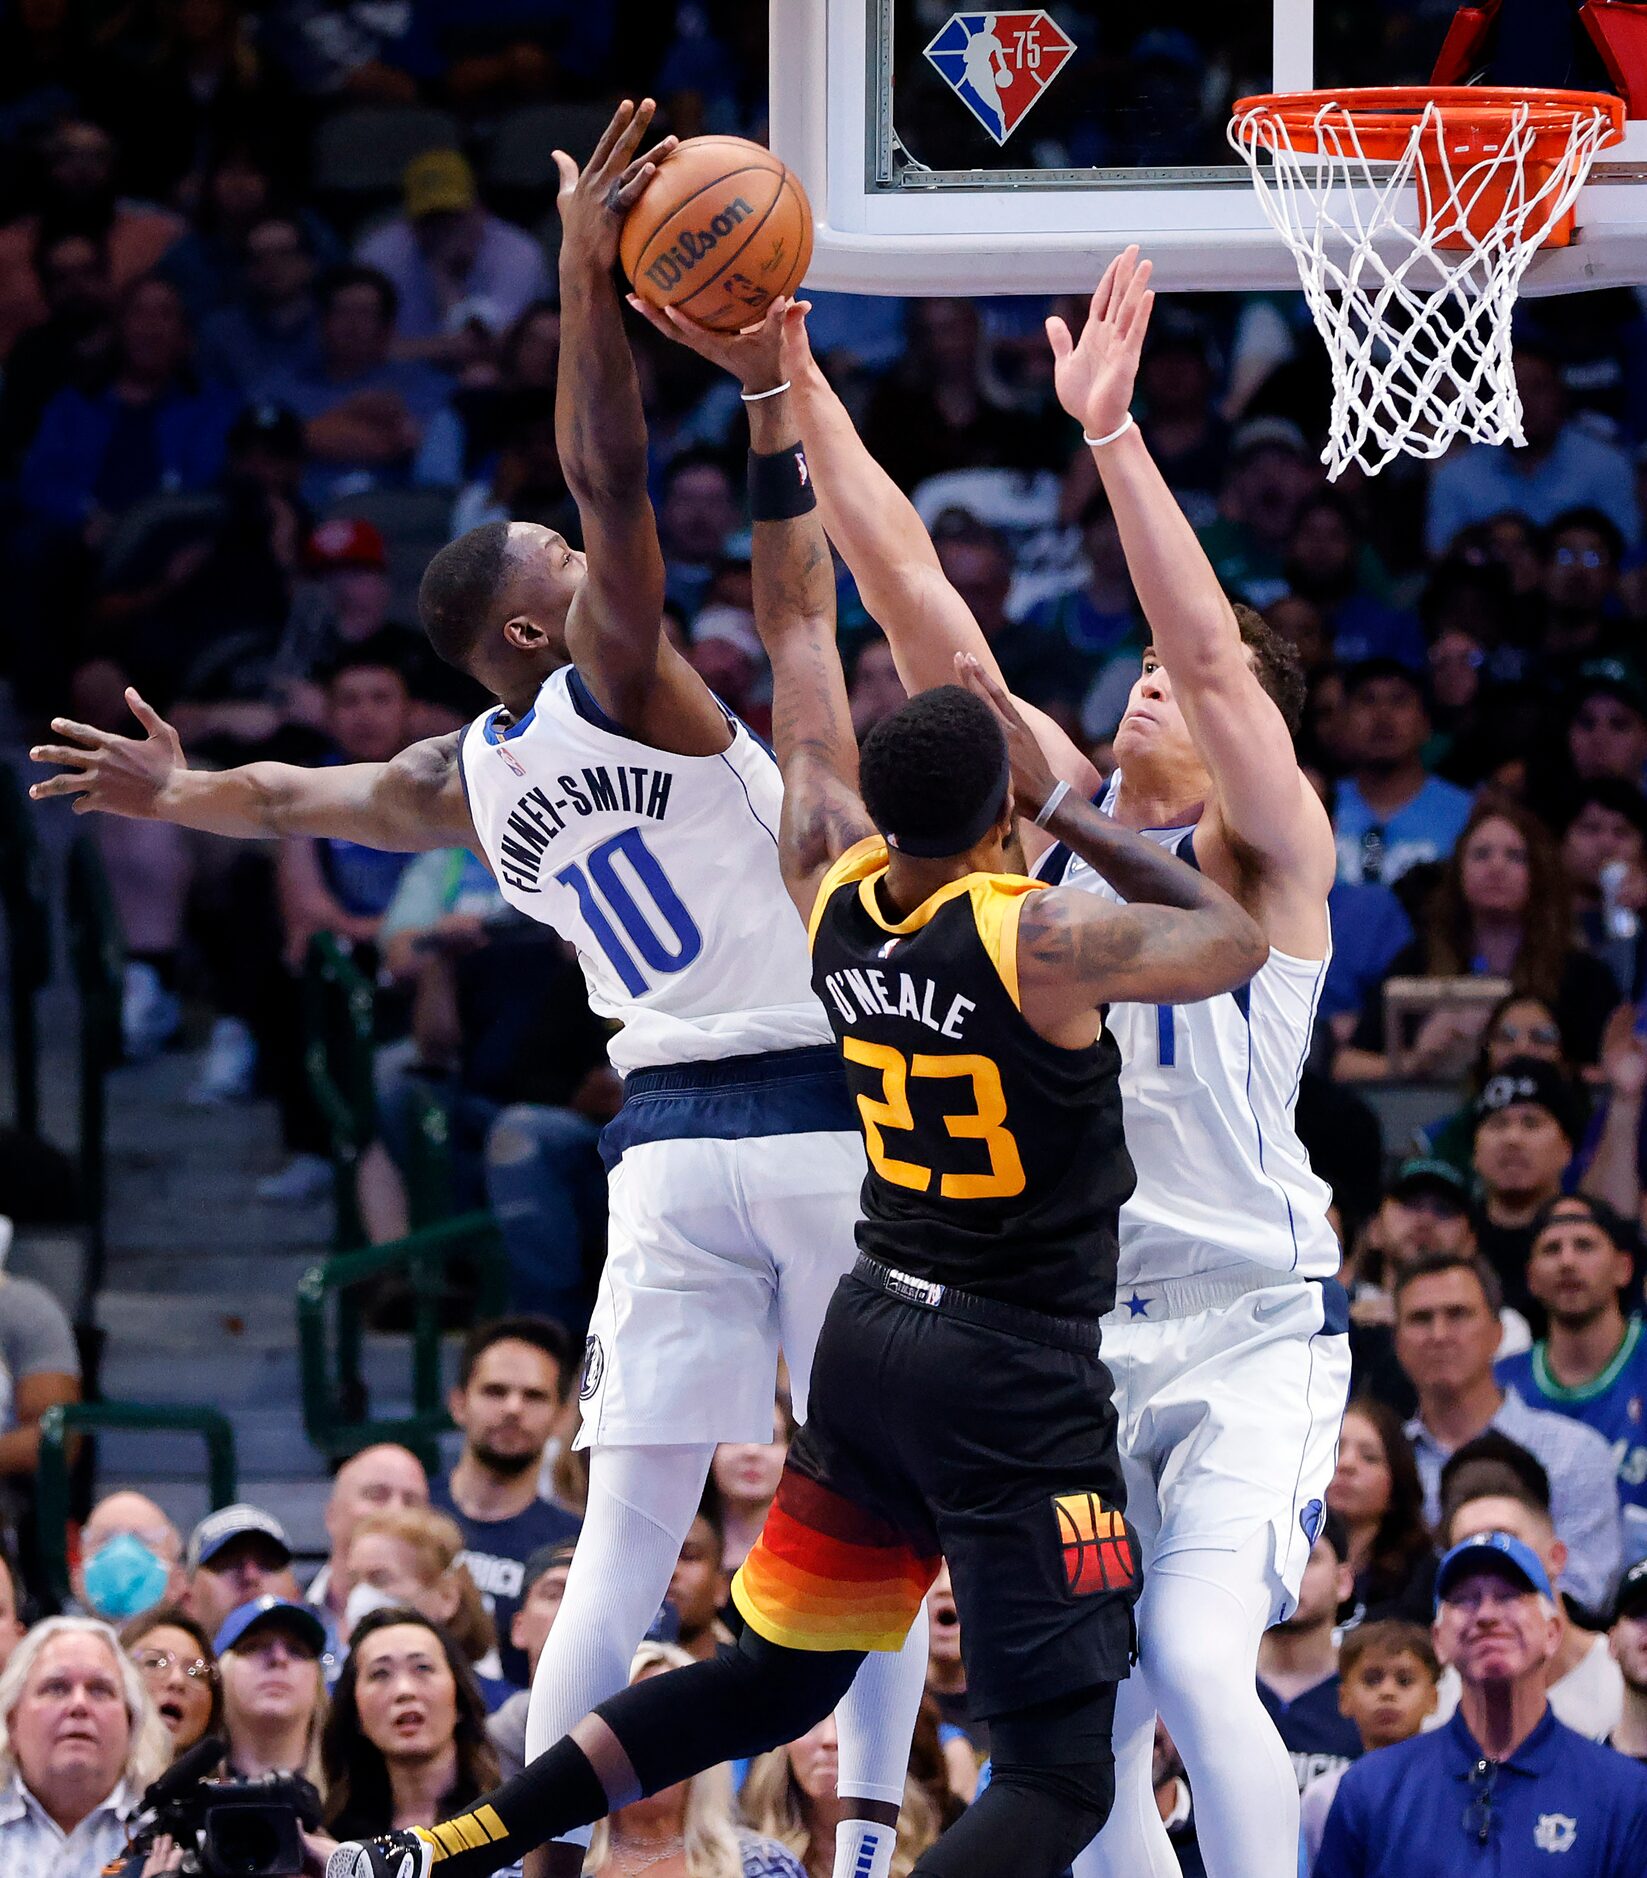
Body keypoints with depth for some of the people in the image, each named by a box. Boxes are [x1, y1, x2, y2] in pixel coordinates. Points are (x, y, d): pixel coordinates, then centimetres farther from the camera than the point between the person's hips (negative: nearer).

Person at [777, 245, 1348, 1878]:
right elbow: (912, 590, 3)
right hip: (1077, 1326, 6)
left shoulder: (1266, 851, -5)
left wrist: (1112, 430, -32)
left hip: (1250, 1324, -6)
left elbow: (1213, 650, -22)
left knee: (1195, 1660, -22)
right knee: (1089, 1733, 3)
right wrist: (795, 384, -4)